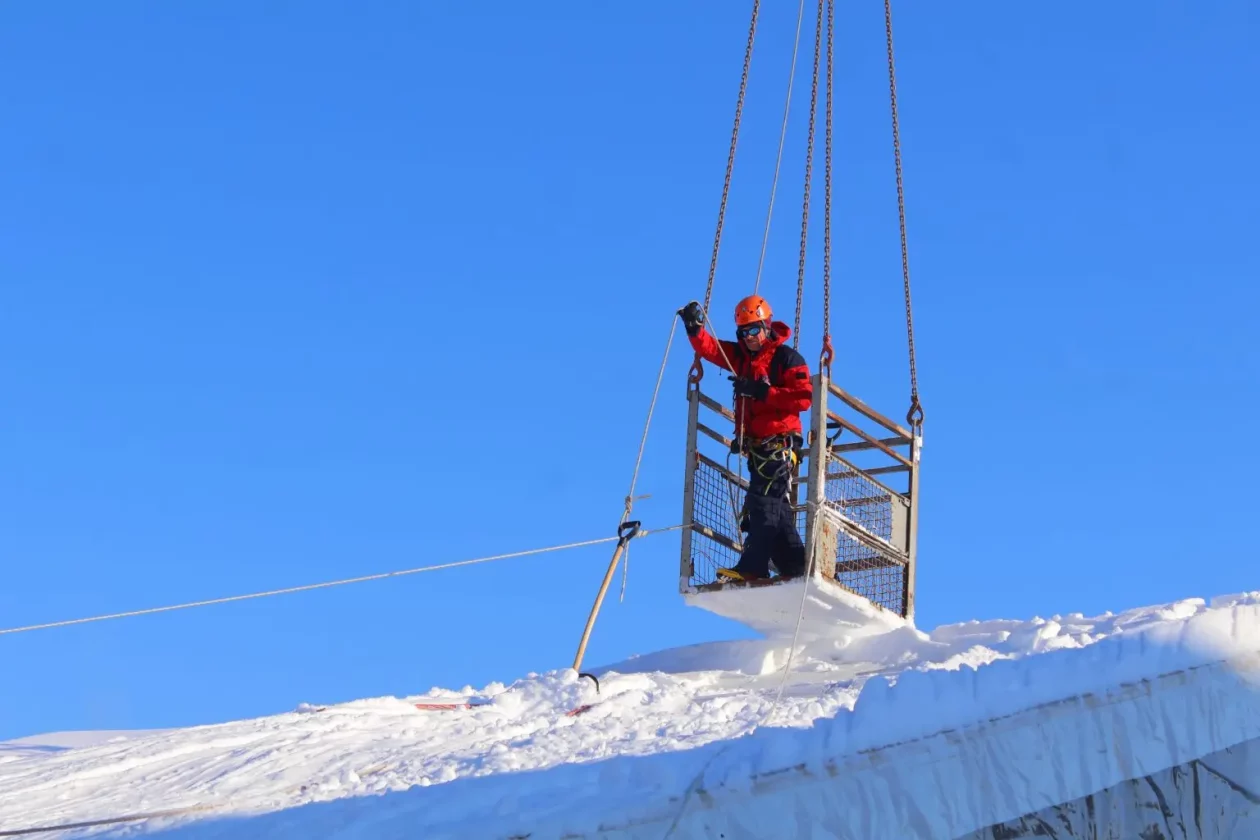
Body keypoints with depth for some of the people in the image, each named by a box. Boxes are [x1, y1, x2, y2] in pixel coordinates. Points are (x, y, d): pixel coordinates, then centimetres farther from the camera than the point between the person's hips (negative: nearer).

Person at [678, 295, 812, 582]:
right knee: (775, 509, 11)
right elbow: (709, 348, 6)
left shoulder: (787, 357, -5)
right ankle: (794, 568, 17)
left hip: (778, 443, -8)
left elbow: (804, 397, -15)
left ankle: (752, 567, -22)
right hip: (756, 447, 8)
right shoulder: (740, 356, 15)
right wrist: (694, 328, -14)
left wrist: (762, 392, -20)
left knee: (763, 501, -16)